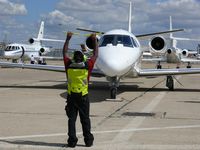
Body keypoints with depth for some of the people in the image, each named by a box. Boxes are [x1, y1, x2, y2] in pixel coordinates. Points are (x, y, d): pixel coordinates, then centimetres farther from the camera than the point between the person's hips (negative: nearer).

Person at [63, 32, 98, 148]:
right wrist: (95, 40, 15)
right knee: (85, 119, 6)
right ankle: (88, 141, 12)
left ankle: (72, 141, 5)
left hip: (71, 96, 1)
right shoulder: (87, 65, -8)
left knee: (71, 119, 6)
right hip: (83, 96, -1)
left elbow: (65, 53, 12)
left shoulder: (69, 65, -4)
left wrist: (68, 39, 21)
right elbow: (95, 54, 6)